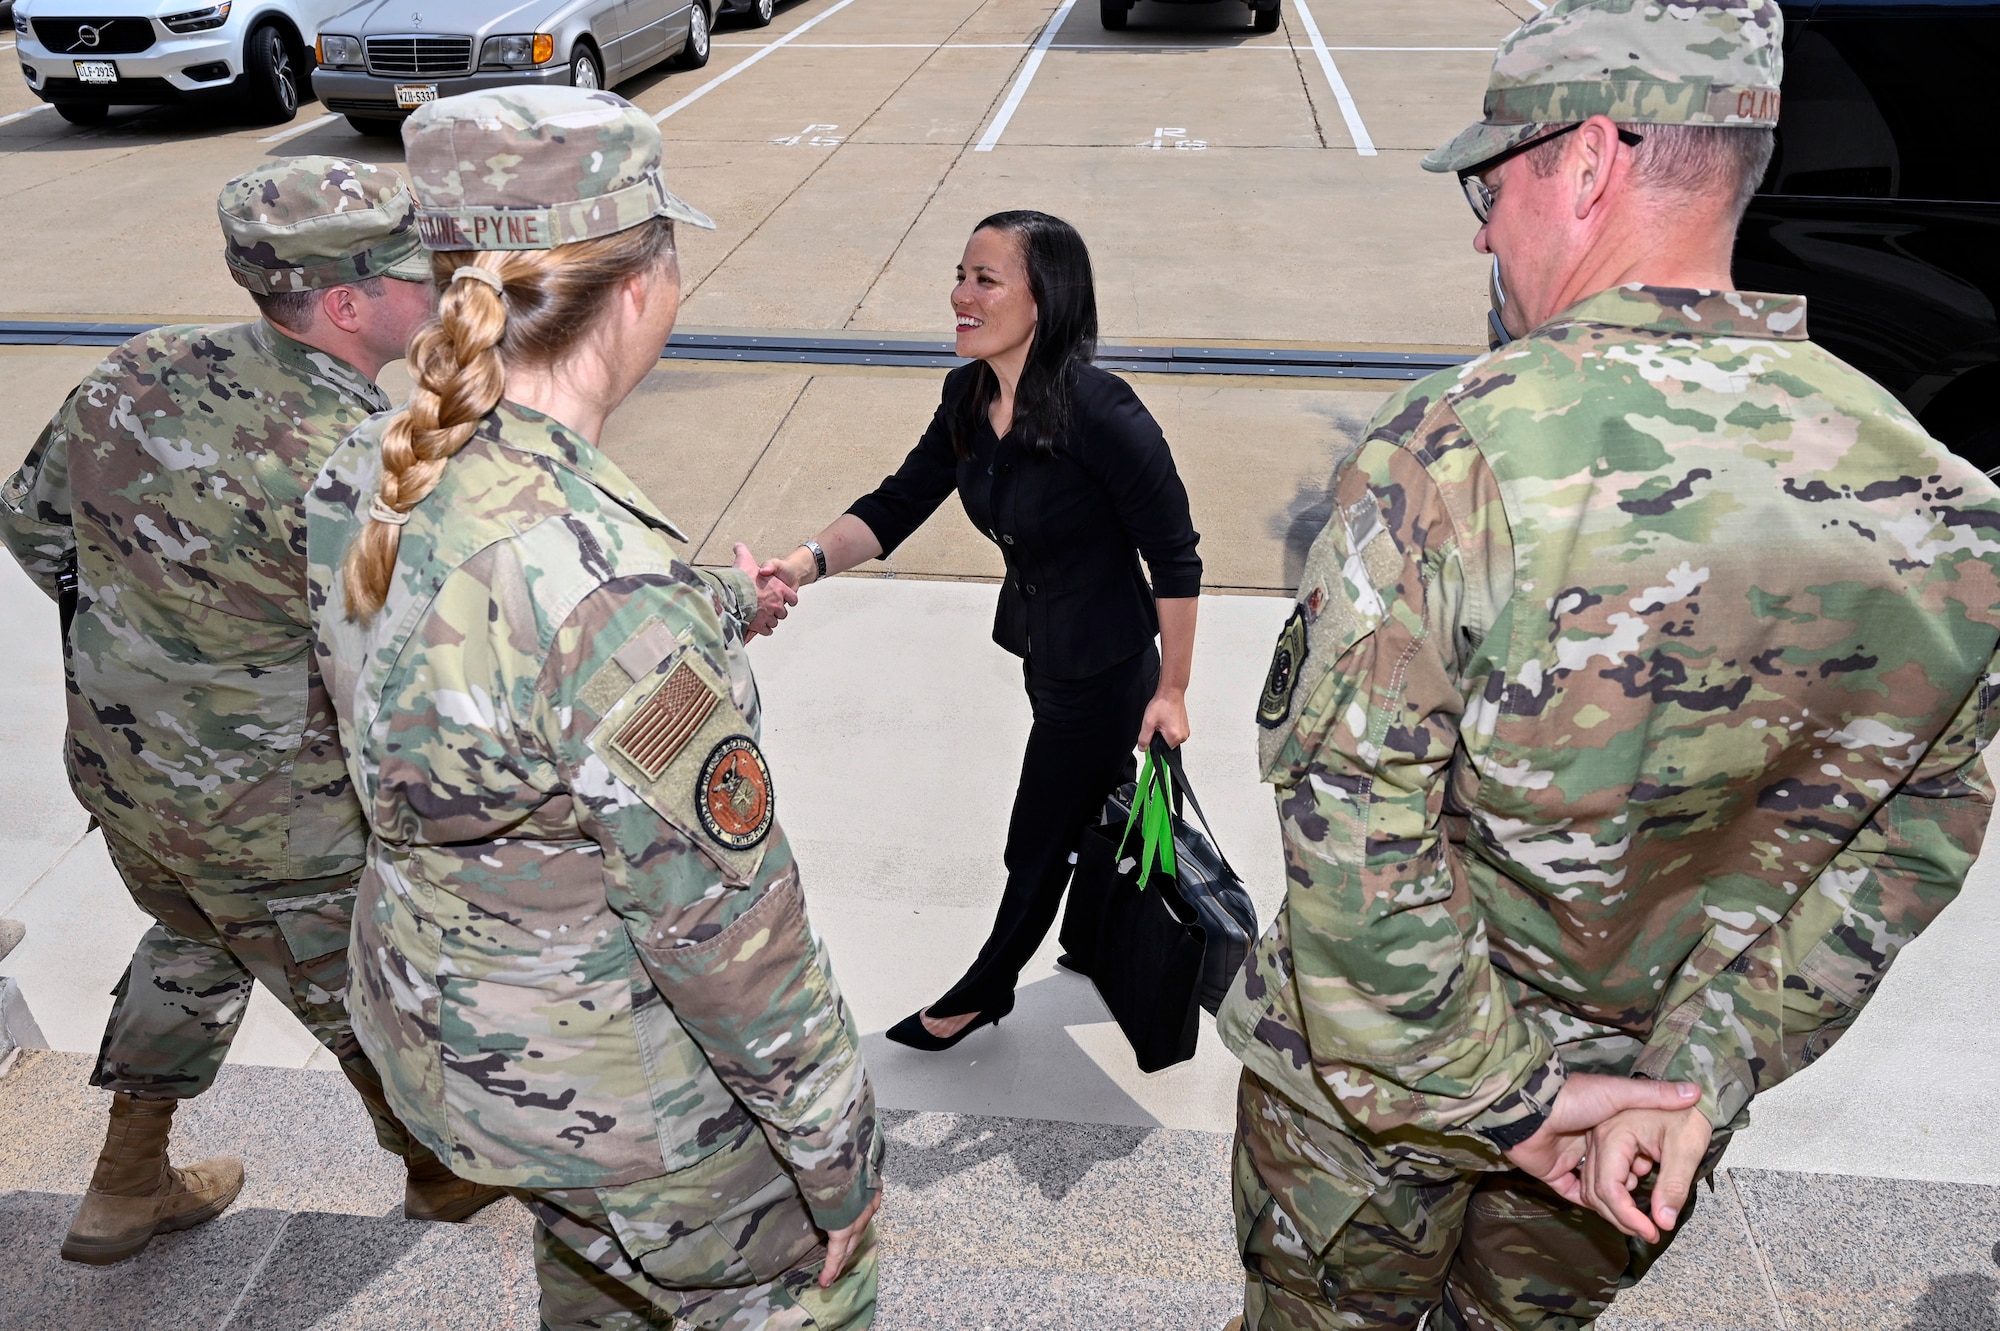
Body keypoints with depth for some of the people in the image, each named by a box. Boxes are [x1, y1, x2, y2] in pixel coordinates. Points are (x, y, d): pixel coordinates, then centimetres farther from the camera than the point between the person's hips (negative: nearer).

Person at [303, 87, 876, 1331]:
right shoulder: (618, 591, -37)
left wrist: (716, 615, 19)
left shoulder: (362, 479, -11)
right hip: (608, 1081, -7)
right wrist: (839, 1153, -12)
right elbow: (730, 931, -27)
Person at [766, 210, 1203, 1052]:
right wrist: (805, 564, -22)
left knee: (1039, 845, 12)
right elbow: (895, 508, -5)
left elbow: (1174, 557, -22)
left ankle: (985, 990, 38)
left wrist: (1171, 689, -14)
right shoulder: (968, 396, -6)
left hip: (1100, 671, -7)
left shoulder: (1099, 413, -30)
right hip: (1038, 649, 7)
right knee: (1101, 818, 27)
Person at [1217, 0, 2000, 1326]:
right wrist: (1702, 1079, -6)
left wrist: (1501, 1099, -16)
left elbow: (1352, 836, -27)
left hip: (1384, 1070, -4)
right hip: (1647, 1075, 5)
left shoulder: (1452, 451, -27)